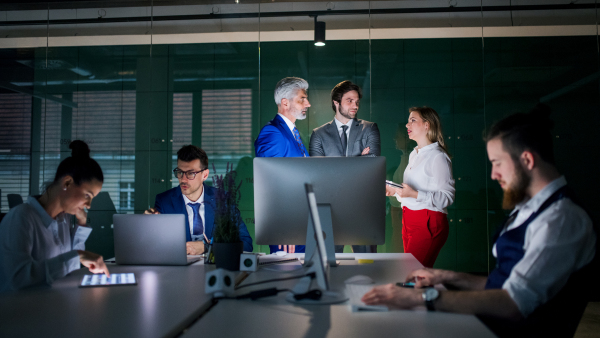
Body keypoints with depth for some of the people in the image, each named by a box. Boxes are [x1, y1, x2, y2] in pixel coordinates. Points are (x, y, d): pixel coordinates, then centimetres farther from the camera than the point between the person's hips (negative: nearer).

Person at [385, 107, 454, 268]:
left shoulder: (438, 156, -9)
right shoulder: (414, 154, 18)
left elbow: (447, 197, -16)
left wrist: (414, 194, -24)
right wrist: (395, 191, 9)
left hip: (428, 222, -8)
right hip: (409, 221, 9)